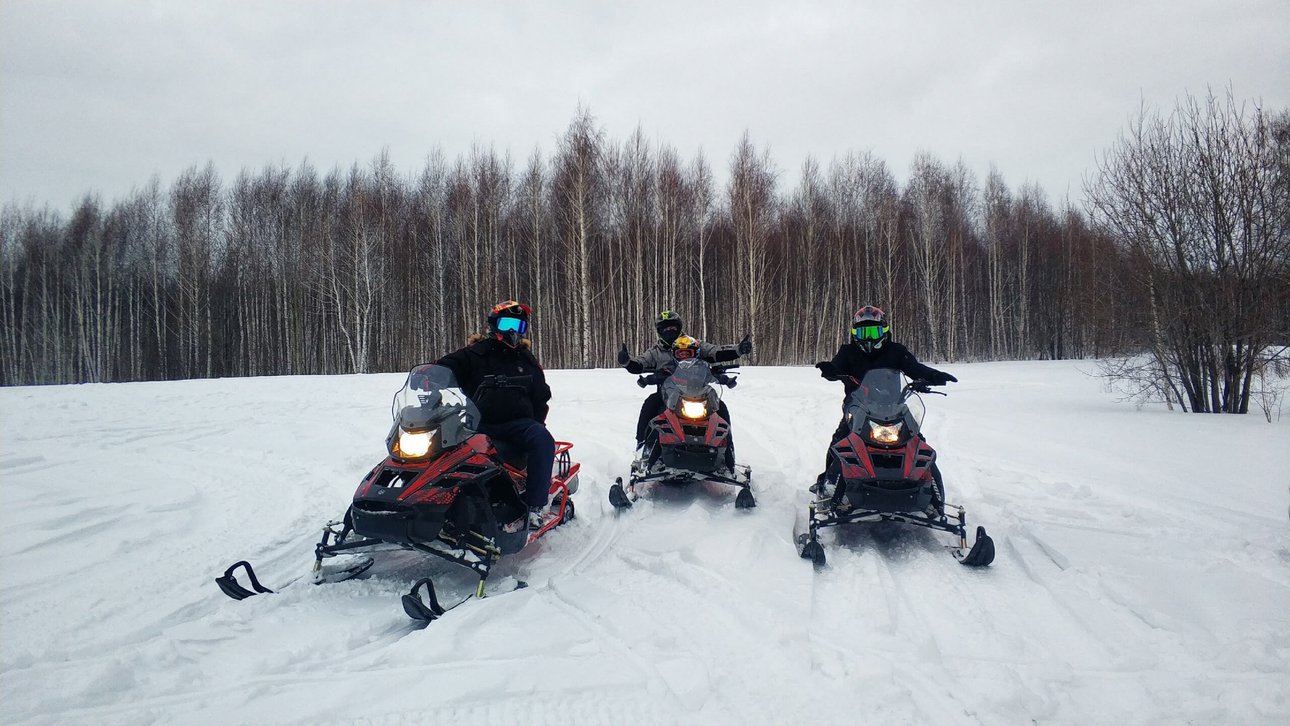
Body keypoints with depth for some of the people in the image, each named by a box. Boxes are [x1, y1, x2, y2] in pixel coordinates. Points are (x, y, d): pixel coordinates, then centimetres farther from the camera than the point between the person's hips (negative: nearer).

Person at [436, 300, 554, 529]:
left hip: (518, 422, 1)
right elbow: (443, 369, 3)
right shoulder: (475, 355, 9)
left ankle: (534, 508, -29)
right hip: (480, 423, -1)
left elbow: (541, 398, 20)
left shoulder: (527, 361, 17)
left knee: (543, 441, -30)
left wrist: (534, 424, 4)